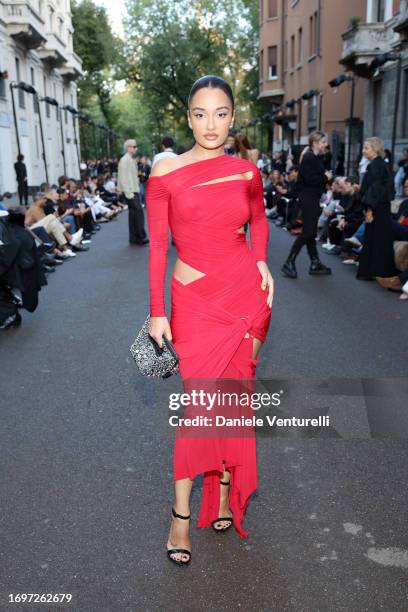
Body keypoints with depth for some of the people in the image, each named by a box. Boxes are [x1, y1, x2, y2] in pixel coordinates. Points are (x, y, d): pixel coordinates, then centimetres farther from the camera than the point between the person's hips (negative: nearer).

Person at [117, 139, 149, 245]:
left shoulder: (131, 160, 15)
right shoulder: (124, 160, -12)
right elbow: (123, 178, -17)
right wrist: (128, 193, -20)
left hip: (134, 190, 9)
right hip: (130, 191, -9)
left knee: (133, 213, 11)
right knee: (139, 212, -11)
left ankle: (134, 238, 17)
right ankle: (141, 237, -7)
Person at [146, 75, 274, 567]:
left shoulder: (247, 172, 2)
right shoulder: (166, 172, -4)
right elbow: (157, 245, -2)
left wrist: (261, 263, 3)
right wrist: (157, 312, -3)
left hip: (246, 294, 2)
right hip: (194, 299, -2)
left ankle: (225, 492, 30)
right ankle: (181, 512, 14)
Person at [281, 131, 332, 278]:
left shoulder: (315, 157, 15)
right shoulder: (309, 157, -14)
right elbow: (309, 178, -25)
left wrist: (326, 175, 0)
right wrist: (325, 177, -13)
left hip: (313, 199, 10)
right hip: (308, 199, -10)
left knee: (311, 233, 12)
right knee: (307, 232, -9)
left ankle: (315, 263, 18)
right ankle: (289, 263, -5)